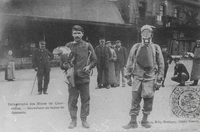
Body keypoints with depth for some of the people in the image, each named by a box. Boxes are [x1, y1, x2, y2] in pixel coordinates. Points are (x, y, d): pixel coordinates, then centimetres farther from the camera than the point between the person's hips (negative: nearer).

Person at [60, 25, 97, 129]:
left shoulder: (87, 46, 2)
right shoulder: (68, 46, 3)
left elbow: (94, 60, 7)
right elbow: (62, 61, 7)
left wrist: (89, 66, -10)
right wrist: (65, 66, -12)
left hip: (84, 77, 0)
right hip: (72, 77, 0)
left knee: (85, 99, 6)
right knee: (72, 100, 4)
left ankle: (84, 119, 19)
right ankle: (73, 119, 17)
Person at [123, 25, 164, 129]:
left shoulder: (156, 48, 3)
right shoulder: (136, 47, 4)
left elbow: (161, 64, 5)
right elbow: (130, 62, 8)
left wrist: (159, 80, 1)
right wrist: (127, 75, 4)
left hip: (150, 78, 0)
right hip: (137, 78, 0)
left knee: (148, 101, 7)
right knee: (135, 101, 0)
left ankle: (145, 120, 22)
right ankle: (133, 121, 8)